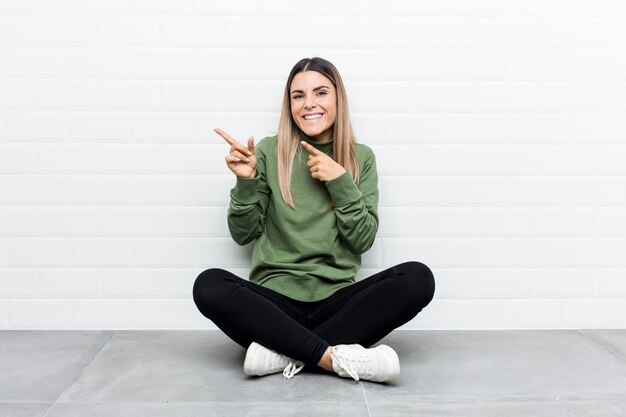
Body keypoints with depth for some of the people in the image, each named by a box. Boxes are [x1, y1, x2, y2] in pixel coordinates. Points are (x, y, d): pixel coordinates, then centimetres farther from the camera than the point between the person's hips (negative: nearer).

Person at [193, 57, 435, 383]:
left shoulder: (361, 157, 8)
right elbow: (243, 234, 5)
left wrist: (340, 181, -11)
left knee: (418, 278, -24)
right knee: (208, 285, -29)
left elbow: (363, 240, 1)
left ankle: (285, 352, -22)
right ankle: (335, 356, -26)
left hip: (336, 301, 2)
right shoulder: (269, 152, 5)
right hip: (274, 300, -1)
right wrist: (246, 182, -11)